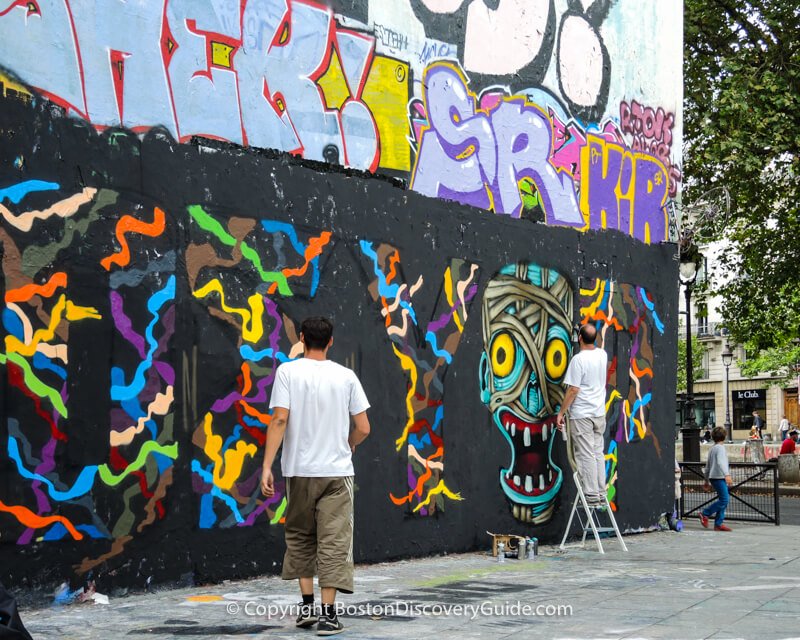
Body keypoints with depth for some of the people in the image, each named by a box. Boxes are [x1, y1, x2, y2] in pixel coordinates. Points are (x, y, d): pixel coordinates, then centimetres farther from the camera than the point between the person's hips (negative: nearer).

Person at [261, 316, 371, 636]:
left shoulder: (288, 371, -3)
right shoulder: (346, 376, 2)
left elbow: (280, 420, -12)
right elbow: (363, 428, 2)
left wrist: (267, 466, -11)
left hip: (299, 470, 0)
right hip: (338, 471, 0)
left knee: (300, 537, 17)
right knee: (333, 542, 1)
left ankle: (307, 604, 16)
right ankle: (328, 613, -3)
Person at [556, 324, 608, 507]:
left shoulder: (578, 359, -18)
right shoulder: (602, 355, 4)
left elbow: (573, 390, -18)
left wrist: (561, 413, -11)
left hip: (581, 415, -7)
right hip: (600, 413, 7)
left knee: (586, 455, -3)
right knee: (598, 453, 12)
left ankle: (591, 496, -3)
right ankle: (601, 495, 14)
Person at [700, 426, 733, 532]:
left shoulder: (712, 448, 19)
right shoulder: (720, 448, -8)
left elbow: (707, 466, 24)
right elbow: (721, 462, -25)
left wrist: (707, 481, 30)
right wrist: (727, 475, -36)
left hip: (714, 477, 10)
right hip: (719, 477, -10)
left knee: (723, 500, 7)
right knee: (724, 500, -13)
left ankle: (719, 523, 4)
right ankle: (705, 513, -7)